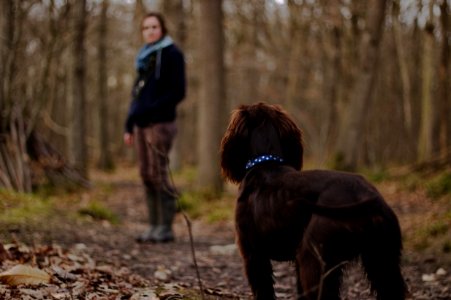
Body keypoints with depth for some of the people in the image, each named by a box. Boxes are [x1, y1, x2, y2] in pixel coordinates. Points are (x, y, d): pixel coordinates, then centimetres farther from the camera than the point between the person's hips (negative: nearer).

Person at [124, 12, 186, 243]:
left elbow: (178, 92, -10)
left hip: (160, 123, -7)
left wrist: (151, 110, -18)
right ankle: (154, 226, 11)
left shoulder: (172, 54, -3)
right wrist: (129, 124, 15)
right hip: (141, 124, 7)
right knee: (146, 175, 6)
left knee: (158, 173, -9)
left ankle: (166, 228, -4)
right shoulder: (145, 57, 19)